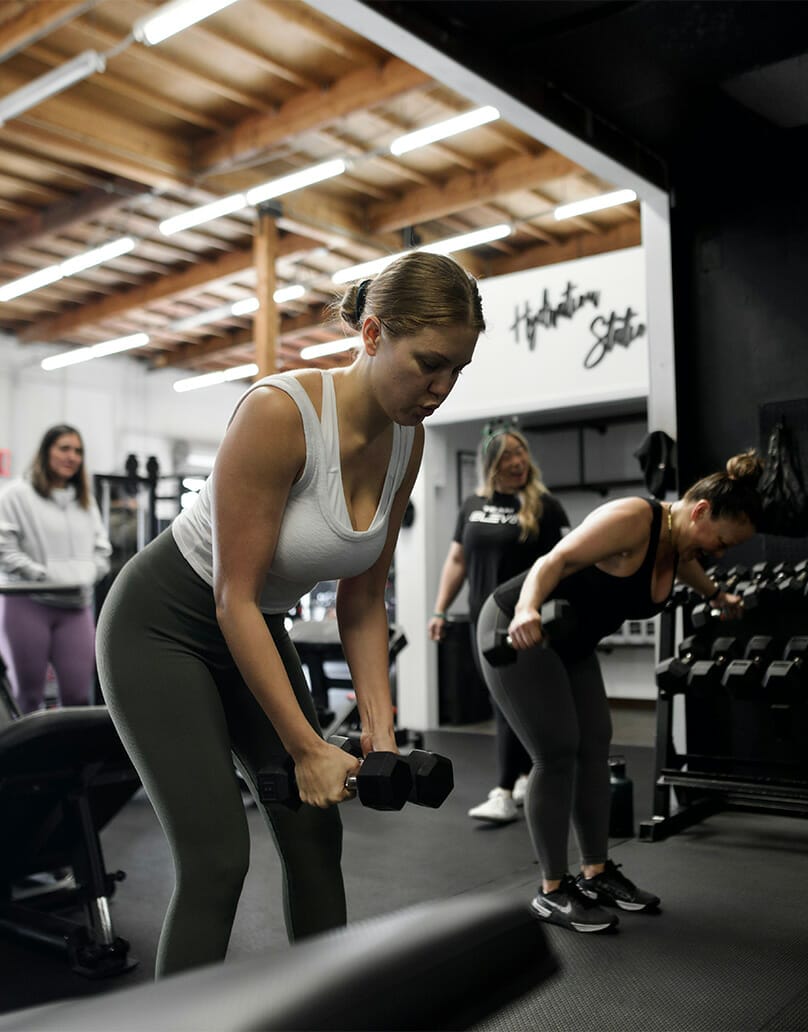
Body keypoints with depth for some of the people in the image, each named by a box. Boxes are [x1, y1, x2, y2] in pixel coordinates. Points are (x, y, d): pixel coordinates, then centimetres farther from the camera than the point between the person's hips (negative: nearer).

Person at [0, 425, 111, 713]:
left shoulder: (86, 500, 17)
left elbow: (101, 549, 17)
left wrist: (86, 575, -2)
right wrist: (44, 575, -15)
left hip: (76, 605, 4)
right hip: (29, 603, -4)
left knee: (79, 694, -4)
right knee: (28, 695, 2)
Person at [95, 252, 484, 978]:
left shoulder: (407, 441, -8)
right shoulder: (279, 412, -30)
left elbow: (363, 601, 0)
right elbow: (234, 597, -26)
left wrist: (381, 730, -6)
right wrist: (306, 747, -21)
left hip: (256, 630, 7)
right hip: (161, 625, -7)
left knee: (316, 839, 8)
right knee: (218, 859, -10)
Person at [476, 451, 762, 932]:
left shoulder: (681, 544, 2)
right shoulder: (632, 519, -26)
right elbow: (553, 562, -33)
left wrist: (719, 595, 41)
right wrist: (528, 610, -50)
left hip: (569, 643, 9)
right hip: (516, 631, -9)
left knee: (594, 746, 8)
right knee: (557, 753, -9)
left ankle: (597, 874, 21)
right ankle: (553, 892, 4)